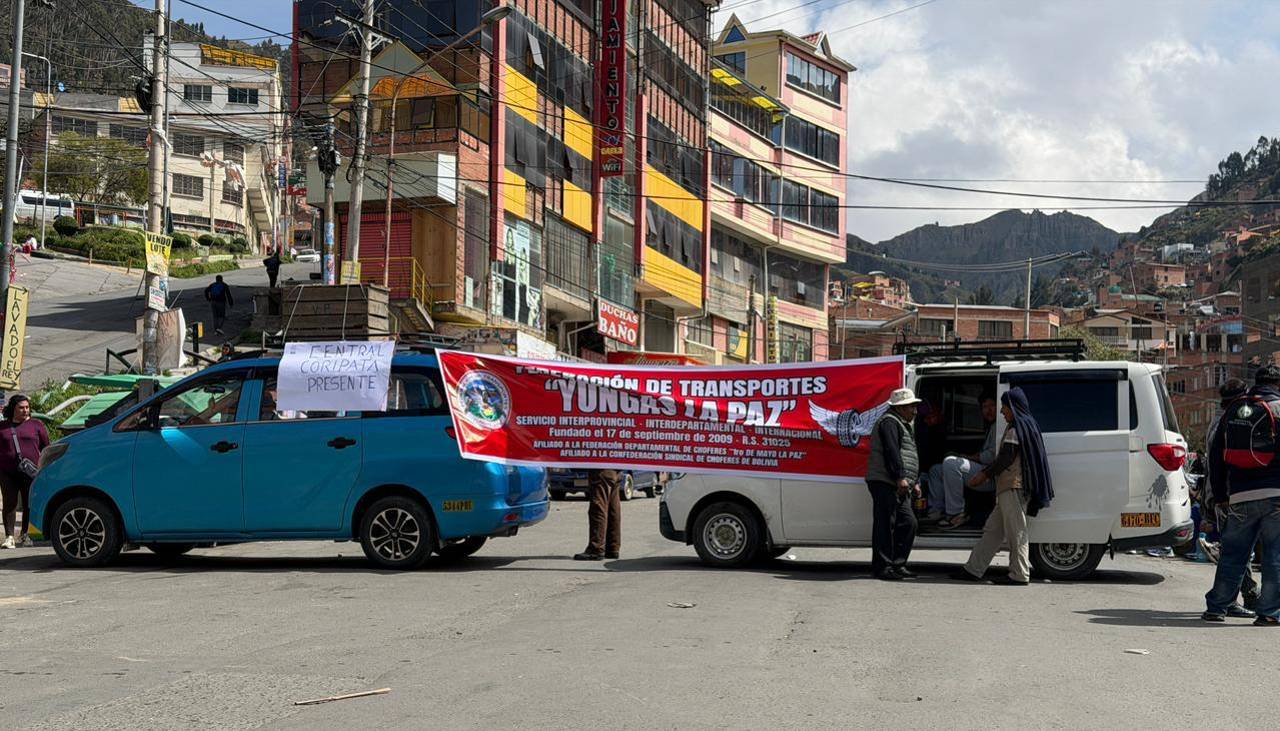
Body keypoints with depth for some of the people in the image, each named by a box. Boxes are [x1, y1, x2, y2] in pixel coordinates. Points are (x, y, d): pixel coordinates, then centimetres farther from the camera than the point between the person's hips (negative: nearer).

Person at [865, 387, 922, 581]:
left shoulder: (904, 426, 26)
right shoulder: (889, 422, -8)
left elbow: (911, 456, 29)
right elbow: (891, 451, -20)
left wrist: (915, 482, 21)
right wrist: (900, 477, -25)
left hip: (900, 487, 11)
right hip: (885, 483, -11)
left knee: (908, 523, 9)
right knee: (885, 524, -9)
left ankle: (898, 565, 15)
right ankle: (882, 567, -8)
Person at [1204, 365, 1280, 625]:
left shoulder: (1234, 410, 14)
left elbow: (1216, 455, 16)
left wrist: (1220, 496, 20)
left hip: (1240, 496, 4)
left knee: (1232, 553, 11)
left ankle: (1216, 607, 12)